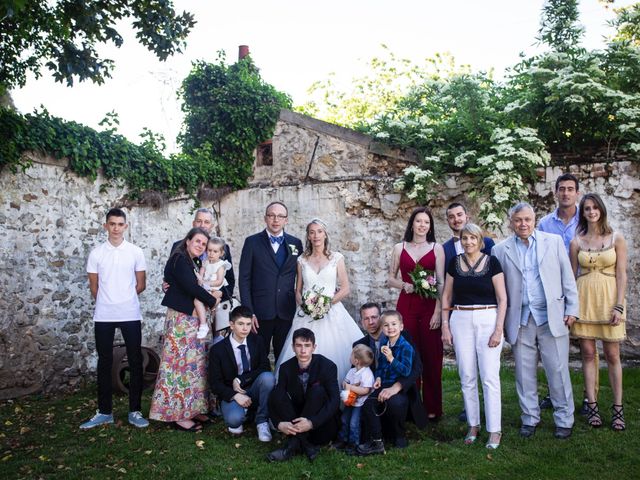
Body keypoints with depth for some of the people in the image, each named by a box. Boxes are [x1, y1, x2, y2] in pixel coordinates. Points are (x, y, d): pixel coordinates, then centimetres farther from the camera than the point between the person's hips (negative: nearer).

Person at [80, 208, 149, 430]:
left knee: (135, 361, 2)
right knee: (104, 362, 8)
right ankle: (104, 411, 17)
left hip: (130, 315, -1)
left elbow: (141, 285, 6)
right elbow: (94, 287, 8)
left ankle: (135, 411, 10)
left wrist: (123, 299, 9)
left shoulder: (136, 252, 2)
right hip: (103, 316, 1)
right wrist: (107, 302, 11)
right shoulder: (96, 253, 3)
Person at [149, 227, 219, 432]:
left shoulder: (194, 263, 17)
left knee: (194, 364, 9)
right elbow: (191, 286, -19)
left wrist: (218, 295, -2)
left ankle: (191, 410, 16)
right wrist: (212, 301, -8)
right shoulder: (179, 259, -10)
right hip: (181, 318, -9)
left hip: (193, 320, 9)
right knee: (182, 363, -5)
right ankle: (178, 414, 2)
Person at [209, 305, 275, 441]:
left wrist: (240, 379, -17)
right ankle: (241, 413, 3)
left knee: (268, 377, -30)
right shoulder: (217, 349, -8)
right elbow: (215, 383, -8)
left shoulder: (257, 341, 0)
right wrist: (235, 395, -24)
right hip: (231, 394, -3)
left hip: (254, 392, 3)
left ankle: (262, 421, -14)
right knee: (234, 419, -35)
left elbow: (266, 368, -7)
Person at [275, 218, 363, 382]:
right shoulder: (302, 260, 9)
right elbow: (298, 291, 12)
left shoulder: (336, 258, 4)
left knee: (333, 353, -6)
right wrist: (304, 304, -7)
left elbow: (345, 288, 1)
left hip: (332, 312, -1)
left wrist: (328, 302, -11)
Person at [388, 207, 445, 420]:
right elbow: (391, 278, 12)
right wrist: (404, 285, -8)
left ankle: (432, 408, 12)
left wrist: (438, 311, -9)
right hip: (406, 305, 1)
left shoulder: (437, 248, 5)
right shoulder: (399, 248, 9)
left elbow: (441, 283, 0)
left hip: (429, 306, -1)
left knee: (431, 357, 1)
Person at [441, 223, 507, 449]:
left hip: (488, 320, -3)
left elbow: (502, 299, -3)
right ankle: (473, 425, 20)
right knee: (467, 377, 7)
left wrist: (498, 329, -10)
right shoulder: (454, 263, 7)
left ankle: (494, 430, 5)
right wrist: (445, 326, 4)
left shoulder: (492, 262, -2)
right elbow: (446, 297, 12)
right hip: (461, 321, 3)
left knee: (490, 377, -4)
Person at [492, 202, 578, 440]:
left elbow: (567, 277, 7)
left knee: (558, 371, 2)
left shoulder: (554, 241, 6)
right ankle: (529, 419, 21)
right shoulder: (501, 250, 5)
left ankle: (564, 420, 16)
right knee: (524, 373, 8)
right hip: (520, 320, 1)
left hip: (552, 316, -1)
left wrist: (572, 308, 1)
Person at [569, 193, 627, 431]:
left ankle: (618, 408, 12)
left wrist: (619, 306, -9)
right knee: (588, 353, 4)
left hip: (609, 298, -1)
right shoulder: (576, 241, 5)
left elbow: (621, 274, -1)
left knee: (612, 355, 2)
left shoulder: (617, 238, 2)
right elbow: (572, 275, 8)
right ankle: (592, 405, 12)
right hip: (584, 299, 1)